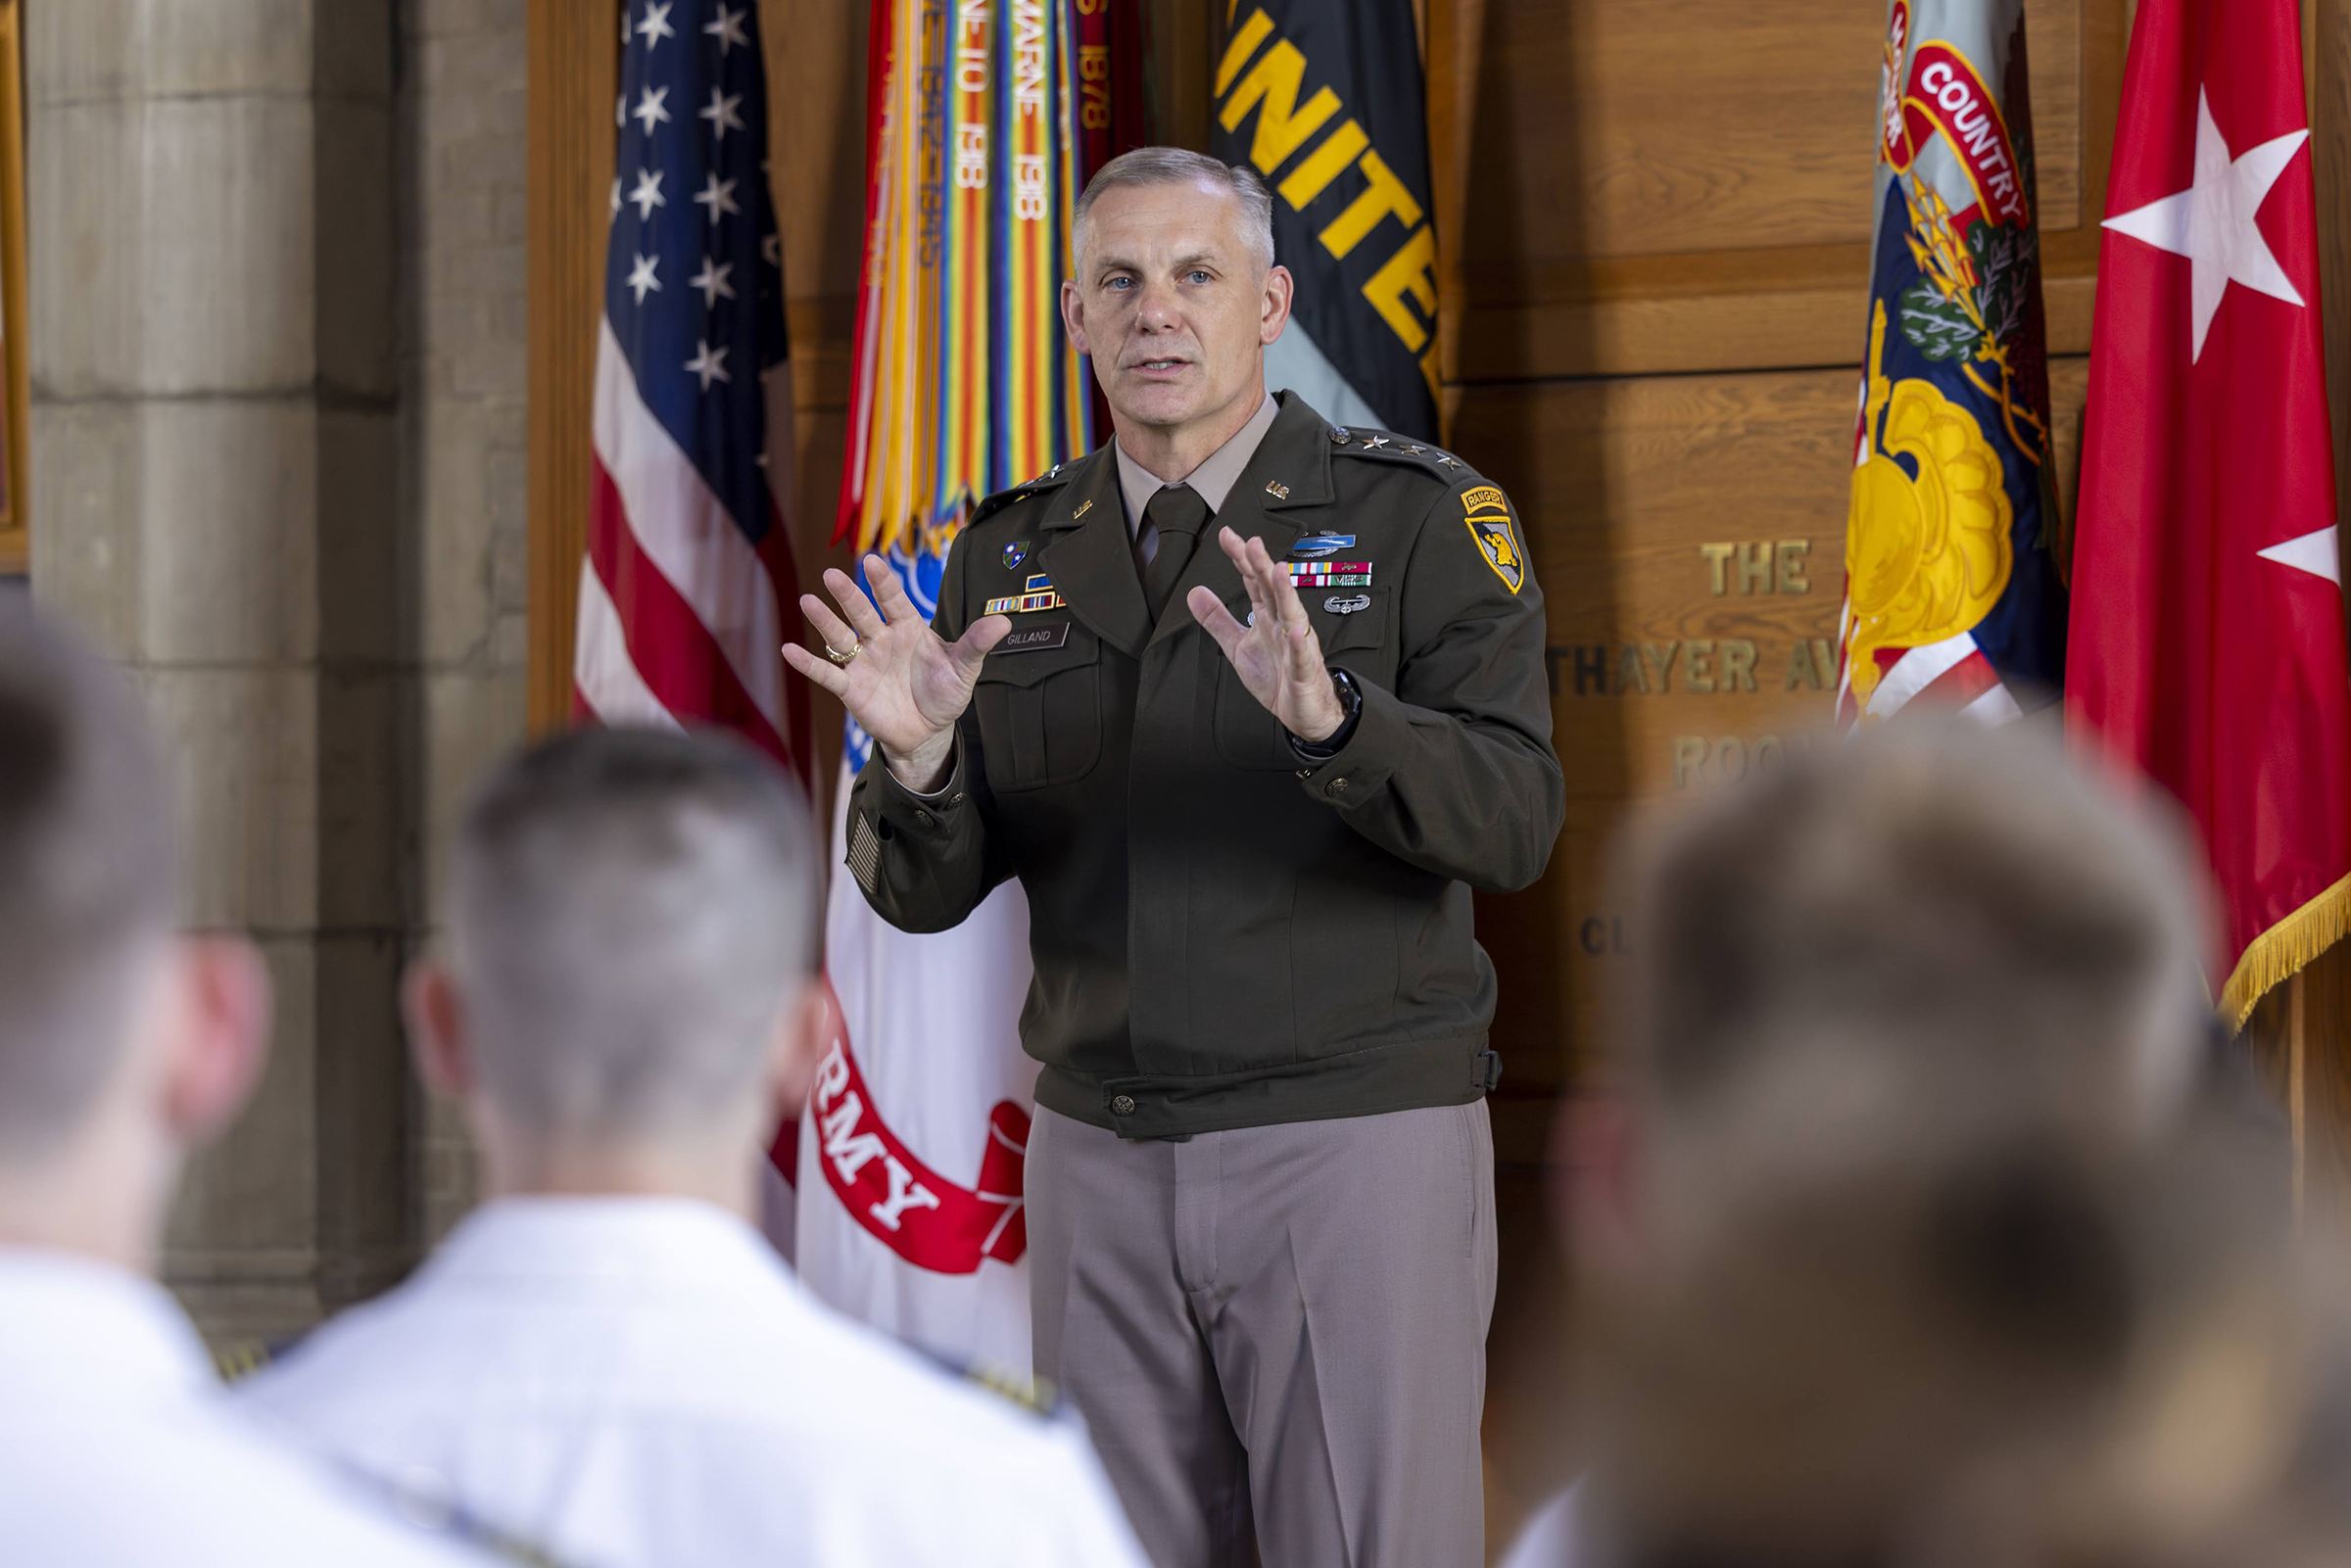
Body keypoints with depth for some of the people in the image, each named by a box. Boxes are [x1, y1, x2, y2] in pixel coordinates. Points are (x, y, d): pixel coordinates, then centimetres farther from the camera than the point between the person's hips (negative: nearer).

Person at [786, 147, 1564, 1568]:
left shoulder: (1421, 518, -3)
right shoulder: (1014, 557, 9)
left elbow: (1512, 819, -15)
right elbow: (924, 891, 6)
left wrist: (1327, 714, -33)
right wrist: (918, 757, -17)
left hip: (1353, 1139, -4)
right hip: (1104, 1157, 4)